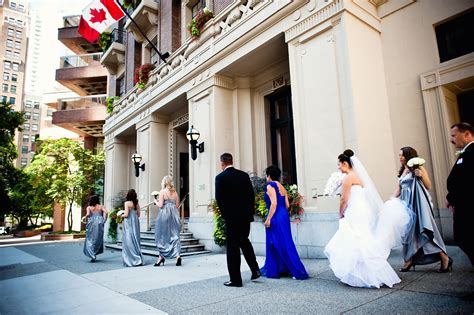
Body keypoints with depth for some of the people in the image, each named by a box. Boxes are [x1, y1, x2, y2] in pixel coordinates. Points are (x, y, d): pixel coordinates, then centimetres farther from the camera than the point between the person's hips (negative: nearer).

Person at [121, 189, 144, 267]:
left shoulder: (127, 203, -9)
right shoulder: (137, 203, 7)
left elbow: (126, 214, -13)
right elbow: (138, 215, 11)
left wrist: (121, 215, 6)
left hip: (129, 223, -6)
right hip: (136, 222, 6)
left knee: (129, 241, 1)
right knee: (136, 241, 12)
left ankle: (133, 260, 1)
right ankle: (138, 259, 15)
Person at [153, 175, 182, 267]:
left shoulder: (162, 191, -7)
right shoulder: (175, 192, 6)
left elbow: (160, 205, -10)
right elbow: (177, 205, 7)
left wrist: (156, 201, 8)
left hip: (164, 214, -4)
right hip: (174, 214, 4)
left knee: (162, 235, 9)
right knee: (174, 235, 6)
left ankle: (161, 256, 16)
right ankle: (177, 255, -6)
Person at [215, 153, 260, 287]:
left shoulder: (220, 177, -8)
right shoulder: (244, 175, 5)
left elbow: (219, 198, -9)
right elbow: (251, 194, 4)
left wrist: (225, 214, 3)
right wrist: (250, 211, 11)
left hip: (231, 217, -5)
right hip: (246, 216, 5)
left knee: (233, 247, 4)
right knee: (244, 241, 23)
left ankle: (235, 279, 11)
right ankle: (255, 269, 18)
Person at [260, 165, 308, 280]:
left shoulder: (270, 186, -11)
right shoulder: (282, 187, 12)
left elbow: (274, 204, -20)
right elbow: (287, 205, 10)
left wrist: (268, 219, -18)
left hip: (276, 218, -9)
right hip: (284, 216, 9)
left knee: (284, 244, -1)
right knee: (279, 244, 17)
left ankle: (299, 271, 5)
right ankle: (272, 269, 28)